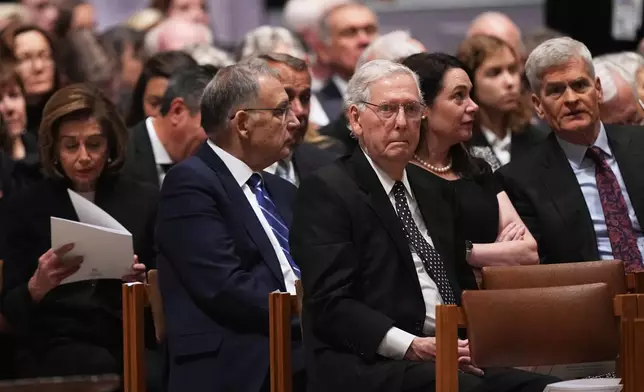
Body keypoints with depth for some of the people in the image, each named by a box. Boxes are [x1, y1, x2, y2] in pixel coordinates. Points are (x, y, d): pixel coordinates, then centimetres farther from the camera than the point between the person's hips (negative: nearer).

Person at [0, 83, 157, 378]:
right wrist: (37, 286, -19)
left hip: (130, 340, 2)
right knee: (103, 369, -35)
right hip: (53, 346, -2)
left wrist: (143, 281, -12)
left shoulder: (144, 201, 10)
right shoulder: (25, 207, 7)